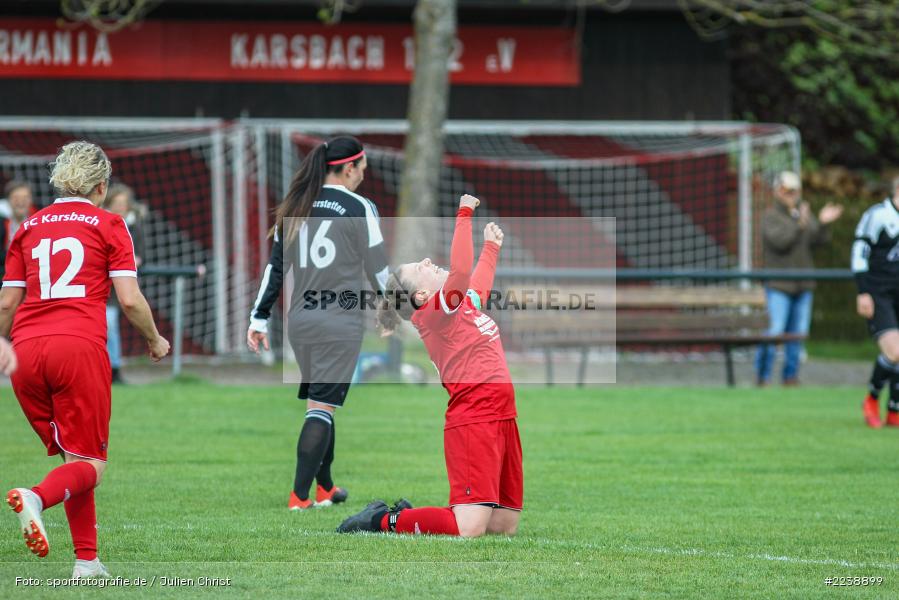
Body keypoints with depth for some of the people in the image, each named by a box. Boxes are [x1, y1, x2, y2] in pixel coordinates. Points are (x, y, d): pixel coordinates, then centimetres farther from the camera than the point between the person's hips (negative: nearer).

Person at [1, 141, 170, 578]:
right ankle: (36, 497, -32)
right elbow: (129, 299, -1)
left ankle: (87, 560, 11)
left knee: (68, 454, 16)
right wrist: (155, 340, 16)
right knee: (90, 463, -1)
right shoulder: (108, 225, 6)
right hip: (80, 346, -4)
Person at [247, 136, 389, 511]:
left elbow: (275, 265, 10)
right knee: (323, 406, -6)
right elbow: (377, 268, -2)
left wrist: (260, 318, 14)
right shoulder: (358, 208, -7)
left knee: (317, 403, 18)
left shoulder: (293, 208, 9)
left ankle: (325, 488, 27)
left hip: (300, 321, 6)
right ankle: (299, 496, -12)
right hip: (341, 322, -6)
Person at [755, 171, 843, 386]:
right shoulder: (770, 216, -5)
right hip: (778, 286, -6)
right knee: (774, 332, -11)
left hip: (803, 286, 6)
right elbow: (780, 240, -21)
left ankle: (791, 375, 17)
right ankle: (762, 377, -4)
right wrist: (799, 225, -31)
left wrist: (823, 223, -18)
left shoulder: (804, 213, 12)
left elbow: (818, 240, 1)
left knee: (798, 332, 8)